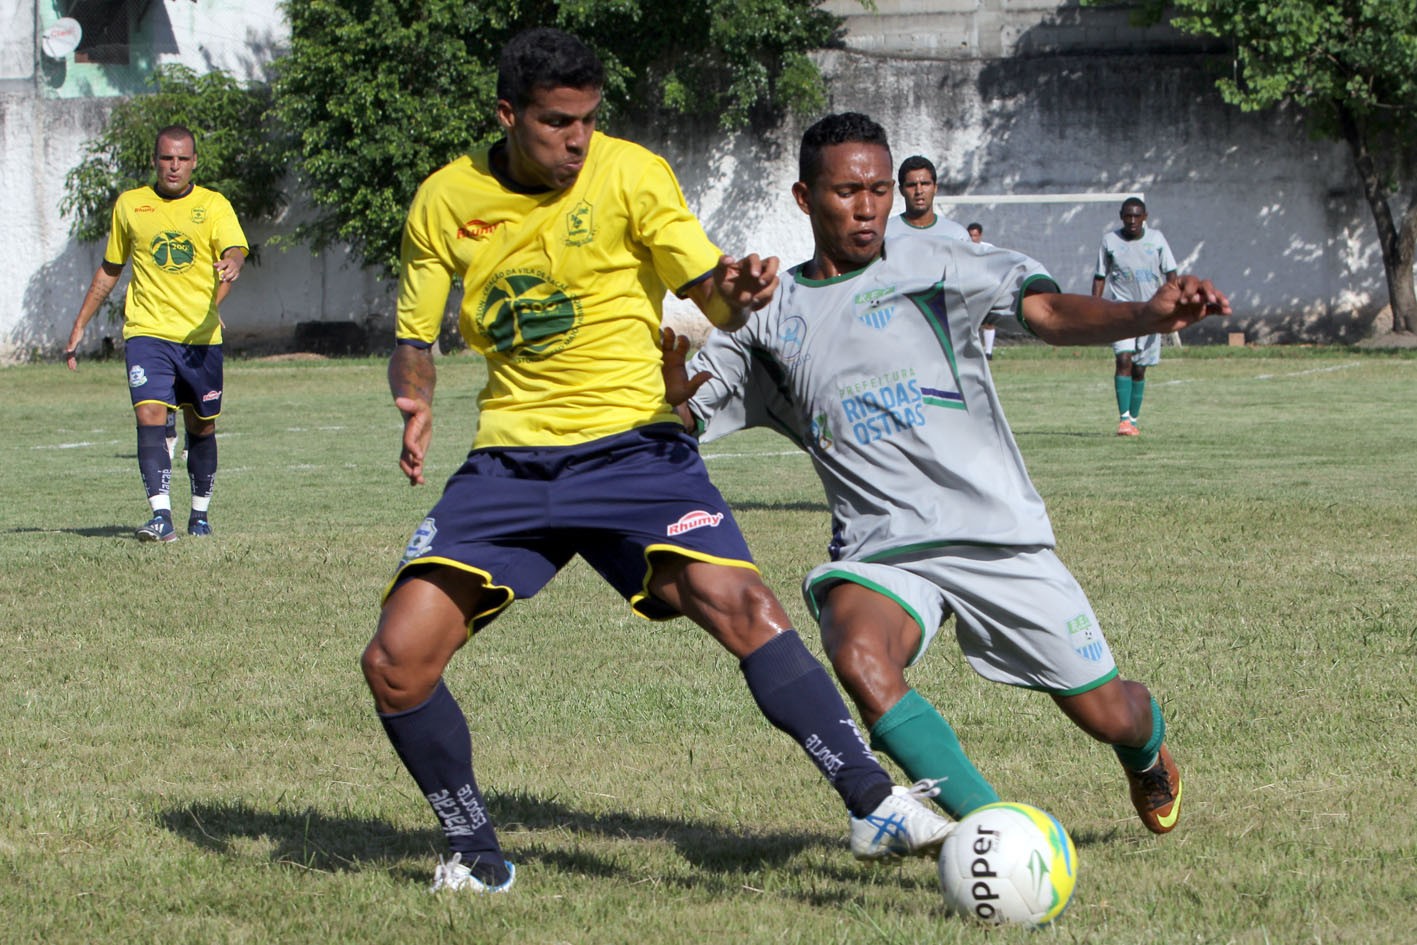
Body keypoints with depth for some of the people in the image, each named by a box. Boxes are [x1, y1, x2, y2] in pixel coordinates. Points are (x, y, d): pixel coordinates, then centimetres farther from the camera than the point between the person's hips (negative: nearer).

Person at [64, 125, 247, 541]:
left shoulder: (213, 205, 2)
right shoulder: (129, 205, 8)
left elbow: (235, 249, -16)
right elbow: (110, 269, 19)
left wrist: (232, 264, -41)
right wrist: (80, 325, 18)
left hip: (201, 335, 0)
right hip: (147, 332, 0)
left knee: (201, 428, 9)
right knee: (150, 416, -18)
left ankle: (200, 514, 28)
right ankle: (161, 517, -25)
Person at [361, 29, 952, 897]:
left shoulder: (630, 175, -6)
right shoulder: (446, 201, 2)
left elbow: (712, 293, -10)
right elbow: (416, 339, 12)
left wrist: (736, 295, -35)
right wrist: (414, 401, -11)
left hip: (633, 444, -3)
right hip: (511, 460, 3)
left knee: (741, 606, -25)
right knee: (396, 663, -9)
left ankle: (875, 805, -19)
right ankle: (477, 856, 13)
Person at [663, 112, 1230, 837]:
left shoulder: (936, 267, 2)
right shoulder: (769, 319, 10)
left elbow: (1049, 312, -13)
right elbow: (682, 422, 14)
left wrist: (1147, 314, -32)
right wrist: (672, 397, -11)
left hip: (996, 533, -1)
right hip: (877, 551, 1)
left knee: (1105, 714, 5)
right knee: (860, 659, -34)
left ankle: (1149, 759, 44)